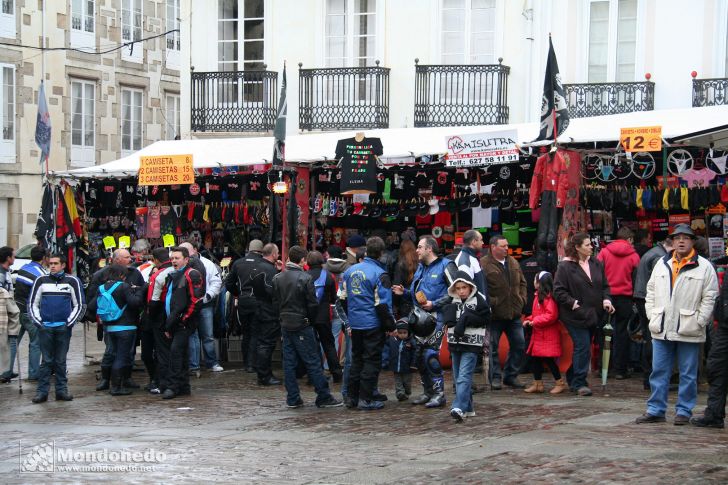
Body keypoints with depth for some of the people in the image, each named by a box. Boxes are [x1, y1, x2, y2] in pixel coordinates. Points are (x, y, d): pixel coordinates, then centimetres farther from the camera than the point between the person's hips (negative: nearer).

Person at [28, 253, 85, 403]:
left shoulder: (72, 281, 5)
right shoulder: (41, 280, 7)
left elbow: (80, 305, 7)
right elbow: (32, 303, 11)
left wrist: (70, 322, -1)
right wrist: (38, 321, 0)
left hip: (63, 327, 0)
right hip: (45, 327, 0)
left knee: (61, 361, 4)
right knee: (46, 361, 0)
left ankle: (62, 390, 9)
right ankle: (42, 391, 1)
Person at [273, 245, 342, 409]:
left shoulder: (278, 278, 4)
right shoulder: (305, 278, -13)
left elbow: (275, 302, 8)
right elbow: (313, 304, -11)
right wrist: (310, 320, 5)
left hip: (285, 325, 6)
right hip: (302, 326, -6)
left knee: (289, 362, 8)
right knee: (312, 361, -1)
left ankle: (292, 399, 8)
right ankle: (323, 397, 3)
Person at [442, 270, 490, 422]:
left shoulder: (479, 300, -6)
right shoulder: (453, 302, 10)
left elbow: (485, 319, -11)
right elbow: (447, 319, 8)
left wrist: (466, 318, -15)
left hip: (471, 345, -6)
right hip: (455, 343, 6)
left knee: (464, 376, -16)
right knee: (457, 378, 10)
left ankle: (459, 408, -24)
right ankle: (468, 408, 20)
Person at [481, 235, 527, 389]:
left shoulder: (513, 263, 12)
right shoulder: (484, 264, -11)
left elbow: (522, 282, 21)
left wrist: (522, 298, 9)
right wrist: (490, 303, -18)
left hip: (514, 313, 6)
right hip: (495, 314, -6)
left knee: (519, 345, 8)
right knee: (493, 347, 2)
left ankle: (511, 375, 20)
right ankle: (495, 378, 13)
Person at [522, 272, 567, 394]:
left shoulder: (548, 297, -19)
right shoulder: (538, 296, 14)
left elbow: (551, 315, -26)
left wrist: (535, 321, -21)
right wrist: (529, 320, 8)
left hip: (548, 336, -10)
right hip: (539, 334, 10)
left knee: (548, 359, -7)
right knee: (535, 358, 11)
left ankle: (560, 383, 3)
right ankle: (537, 384, 19)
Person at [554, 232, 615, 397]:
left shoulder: (596, 264, 9)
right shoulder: (565, 266, -9)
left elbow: (605, 285, 15)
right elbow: (558, 291, -10)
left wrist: (606, 299, -3)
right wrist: (573, 303, -18)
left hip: (592, 315, 6)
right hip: (576, 315, -6)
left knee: (583, 347, 12)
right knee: (583, 347, -11)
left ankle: (573, 380, 24)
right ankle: (579, 383, -3)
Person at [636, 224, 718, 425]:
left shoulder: (704, 267, -1)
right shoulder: (662, 264, 11)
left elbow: (710, 298, -3)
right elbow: (651, 292, 15)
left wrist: (699, 322, -10)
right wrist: (652, 316, 5)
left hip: (688, 331, -3)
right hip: (662, 330, 4)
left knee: (688, 374, 4)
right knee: (659, 372, 7)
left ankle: (684, 411, 13)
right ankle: (655, 409, 14)